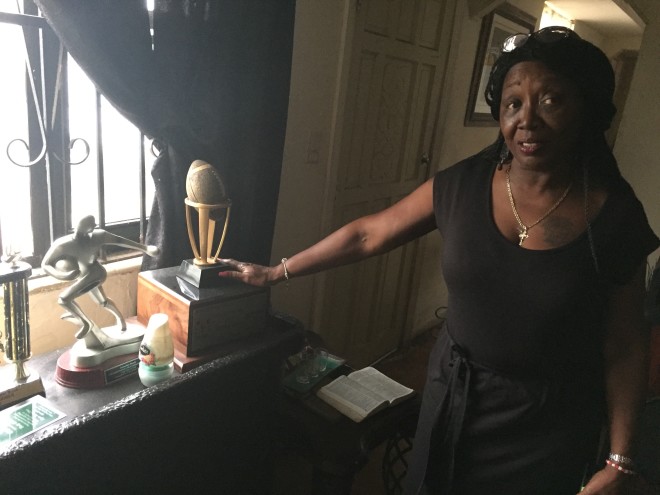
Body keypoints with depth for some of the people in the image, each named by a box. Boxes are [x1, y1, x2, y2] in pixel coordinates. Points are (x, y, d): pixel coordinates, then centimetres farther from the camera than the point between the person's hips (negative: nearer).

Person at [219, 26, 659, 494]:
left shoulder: (617, 215, -13)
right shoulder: (462, 184, -12)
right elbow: (367, 234, -5)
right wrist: (275, 273, 1)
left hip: (549, 421, -1)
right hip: (455, 391, 2)